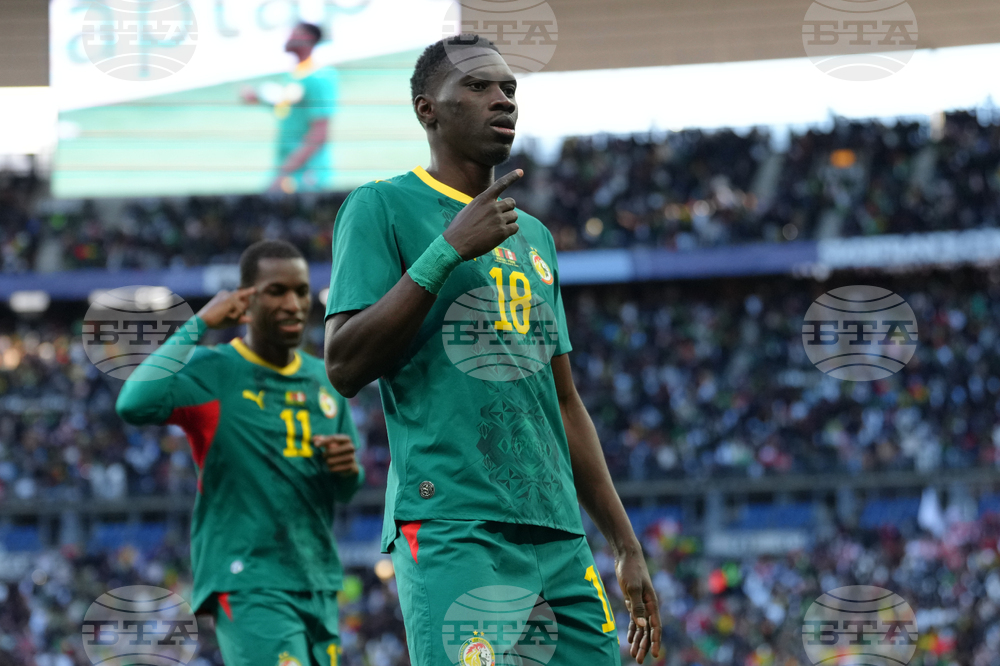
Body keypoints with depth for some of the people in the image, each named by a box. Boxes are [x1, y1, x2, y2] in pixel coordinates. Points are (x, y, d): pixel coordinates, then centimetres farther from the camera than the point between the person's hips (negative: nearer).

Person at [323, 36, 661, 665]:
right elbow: (345, 366, -8)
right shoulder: (382, 207, 3)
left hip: (560, 537, 7)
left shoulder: (535, 236, 23)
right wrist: (448, 250, -13)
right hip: (452, 532, -7)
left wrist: (628, 547, 21)